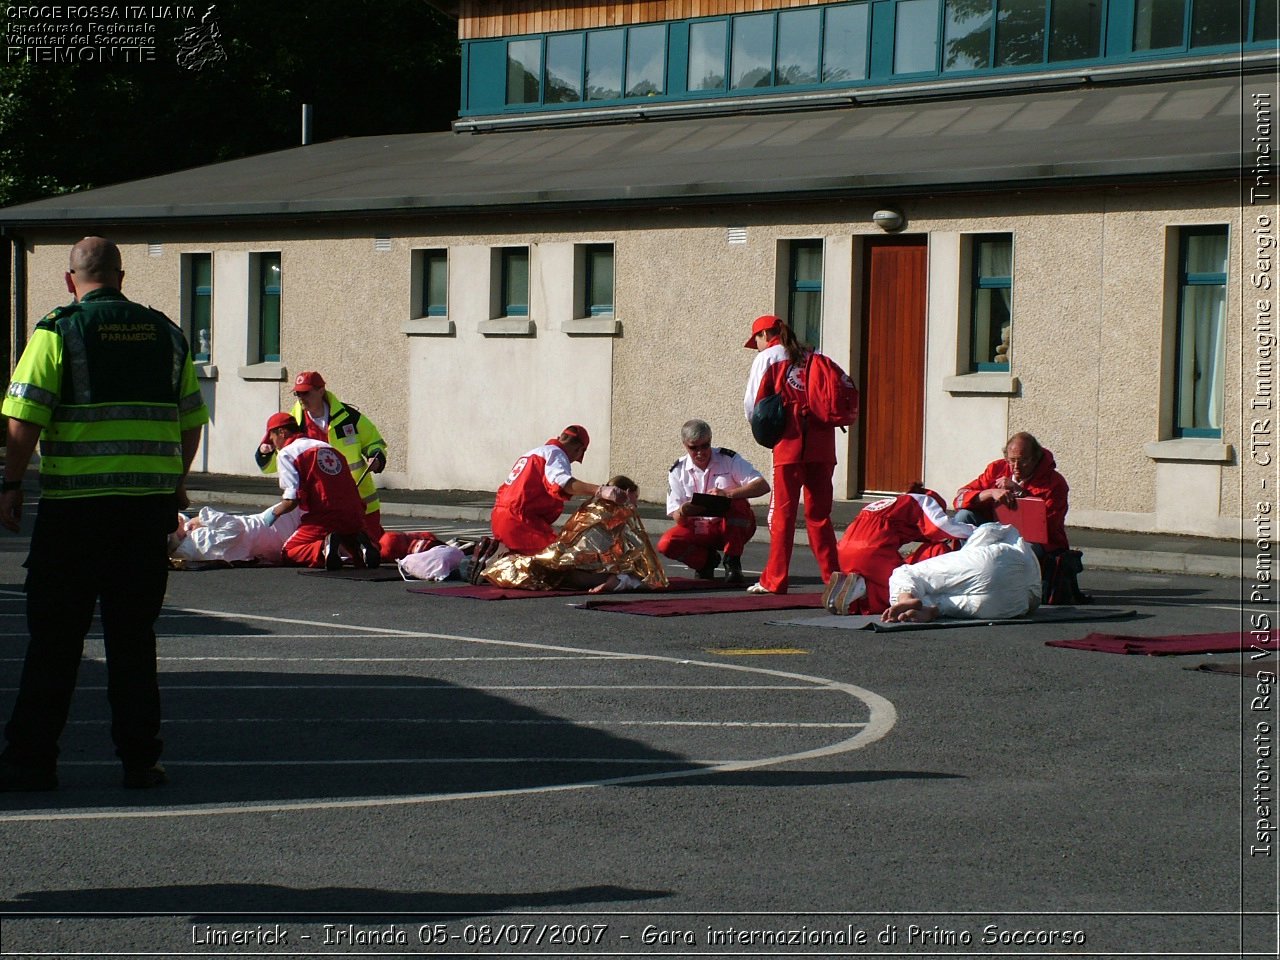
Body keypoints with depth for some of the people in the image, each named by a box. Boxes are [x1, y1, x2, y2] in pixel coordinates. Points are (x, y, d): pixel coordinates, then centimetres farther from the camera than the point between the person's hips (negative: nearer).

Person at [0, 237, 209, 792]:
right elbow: (191, 420, 13)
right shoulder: (165, 334, 10)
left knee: (54, 637, 3)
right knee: (133, 636, 9)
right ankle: (139, 760, 9)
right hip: (150, 505, 3)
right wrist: (176, 484, 24)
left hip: (74, 502, -3)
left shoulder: (58, 332, -3)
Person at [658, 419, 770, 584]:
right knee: (666, 544, -26)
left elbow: (763, 486, -22)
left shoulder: (729, 459, -10)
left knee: (736, 503, -35)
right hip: (699, 530, 2)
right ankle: (707, 559, 3)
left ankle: (732, 562, -19)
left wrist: (727, 494, -37)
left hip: (734, 526, -2)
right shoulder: (677, 471, -2)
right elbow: (677, 517, -6)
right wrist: (683, 512, -33)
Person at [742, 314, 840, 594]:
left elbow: (753, 405, 0)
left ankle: (774, 579, 1)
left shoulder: (767, 357, 4)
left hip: (790, 443, -4)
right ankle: (832, 575, 9)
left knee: (782, 513, 1)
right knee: (819, 513, 11)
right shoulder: (813, 356, 17)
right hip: (822, 444, 4)